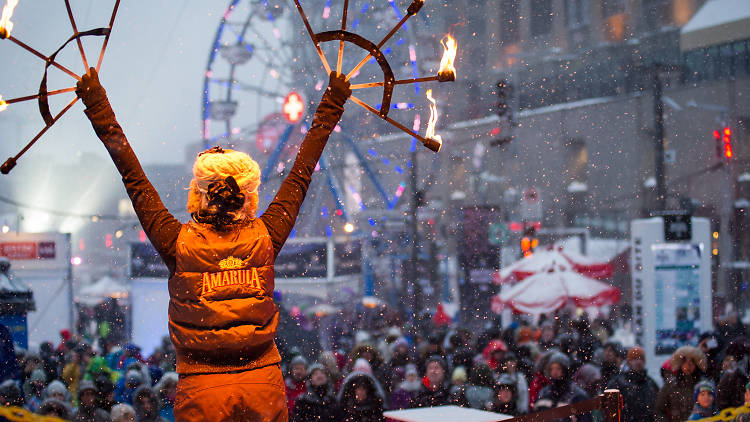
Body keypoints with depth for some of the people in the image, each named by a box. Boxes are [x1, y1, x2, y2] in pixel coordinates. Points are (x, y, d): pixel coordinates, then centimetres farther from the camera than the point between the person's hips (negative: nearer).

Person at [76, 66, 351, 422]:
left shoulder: (178, 243, -7)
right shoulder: (266, 238, -3)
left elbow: (134, 178, 0)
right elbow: (301, 173, 7)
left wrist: (97, 108, 7)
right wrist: (331, 106, 17)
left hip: (201, 389, -1)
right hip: (265, 383, 1)